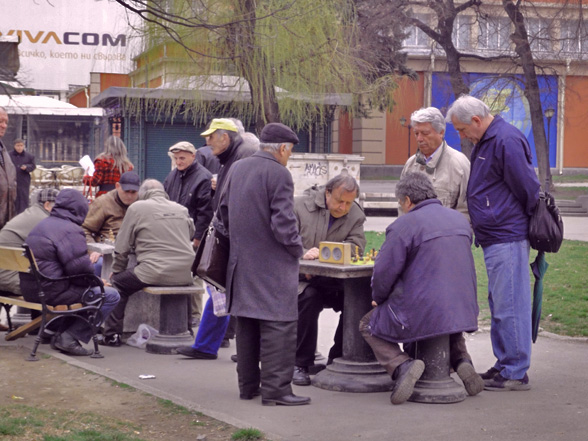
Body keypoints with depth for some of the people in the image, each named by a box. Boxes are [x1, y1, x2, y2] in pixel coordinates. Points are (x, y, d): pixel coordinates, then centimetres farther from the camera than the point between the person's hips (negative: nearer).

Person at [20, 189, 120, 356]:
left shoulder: (42, 225, 18)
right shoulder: (71, 230, -13)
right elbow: (80, 269, -20)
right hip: (51, 291, -10)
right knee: (111, 296, -9)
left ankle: (59, 333, 22)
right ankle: (70, 337, -9)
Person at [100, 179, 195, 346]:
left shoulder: (136, 208, 4)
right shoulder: (181, 209, 15)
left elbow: (122, 248, 6)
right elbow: (191, 235, 29)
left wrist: (116, 271, 21)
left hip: (156, 273, -5)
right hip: (185, 275, 5)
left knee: (118, 283, 12)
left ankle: (112, 335, 9)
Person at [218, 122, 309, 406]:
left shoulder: (238, 168, 9)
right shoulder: (279, 174, -15)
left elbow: (224, 210, 18)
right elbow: (283, 222, -20)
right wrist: (297, 248, -5)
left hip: (242, 262, 8)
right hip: (272, 265, -8)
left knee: (247, 324, 14)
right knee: (278, 325, -3)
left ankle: (248, 385, 21)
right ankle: (275, 389, -3)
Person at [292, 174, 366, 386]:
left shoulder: (355, 215, 4)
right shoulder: (300, 206, -4)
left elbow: (356, 247, -11)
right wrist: (303, 254, -28)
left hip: (334, 281, 3)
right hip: (302, 278, -3)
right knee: (309, 298, -34)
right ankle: (301, 364, -18)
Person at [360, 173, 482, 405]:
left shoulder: (404, 225, -12)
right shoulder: (461, 220, 10)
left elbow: (384, 272, -12)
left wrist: (378, 299, 9)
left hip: (421, 313, -6)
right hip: (463, 313, 6)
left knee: (368, 326, 16)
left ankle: (401, 365, -9)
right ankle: (461, 360, 15)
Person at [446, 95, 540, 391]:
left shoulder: (506, 141, -16)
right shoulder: (484, 142, 17)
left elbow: (528, 188, -15)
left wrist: (527, 223, -2)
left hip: (507, 238, -11)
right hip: (493, 239, 11)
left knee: (510, 306, -6)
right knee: (499, 305, 15)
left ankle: (515, 374, 0)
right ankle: (504, 366, 24)